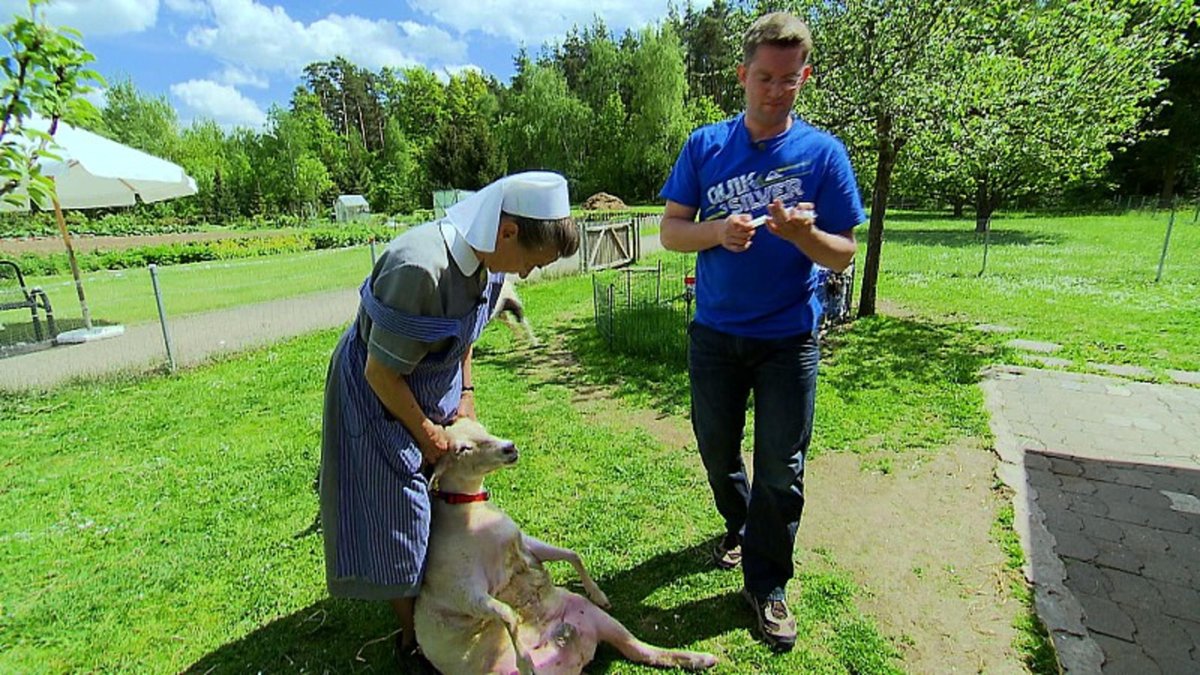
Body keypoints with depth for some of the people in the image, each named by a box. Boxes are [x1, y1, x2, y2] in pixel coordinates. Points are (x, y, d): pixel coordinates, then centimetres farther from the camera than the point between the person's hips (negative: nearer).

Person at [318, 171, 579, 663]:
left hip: (432, 387, 8)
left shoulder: (485, 257, -11)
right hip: (377, 398, -8)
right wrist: (425, 432, -14)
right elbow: (381, 372, -27)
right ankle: (413, 637, 28)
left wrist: (465, 393, 0)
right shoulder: (420, 269, -37)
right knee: (397, 516, 4)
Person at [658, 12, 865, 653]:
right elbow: (669, 230, -2)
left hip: (789, 339, -1)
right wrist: (717, 230, -22)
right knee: (717, 451, 17)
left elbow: (843, 254, -4)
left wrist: (802, 233, -25)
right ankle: (739, 524, 47)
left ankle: (766, 584, 28)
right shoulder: (705, 146, 0)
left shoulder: (823, 152, -3)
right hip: (715, 333, 2)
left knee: (782, 469, 6)